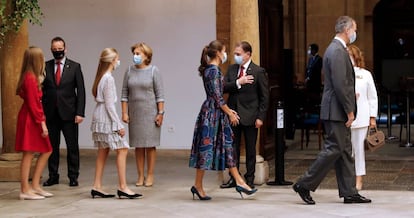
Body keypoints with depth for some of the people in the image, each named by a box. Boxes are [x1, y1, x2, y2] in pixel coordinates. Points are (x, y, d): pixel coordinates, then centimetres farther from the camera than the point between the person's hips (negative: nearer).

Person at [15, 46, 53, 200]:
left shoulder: (31, 77, 14)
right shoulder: (30, 78, -16)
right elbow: (32, 104, -18)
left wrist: (39, 83, 16)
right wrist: (42, 123, -18)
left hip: (34, 119, 10)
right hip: (30, 119, -10)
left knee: (46, 151, 13)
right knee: (29, 154, -5)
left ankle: (35, 186, 15)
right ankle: (25, 191, -1)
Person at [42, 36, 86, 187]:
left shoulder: (74, 67, 2)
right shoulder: (45, 66, 5)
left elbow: (80, 91, -1)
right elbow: (41, 90, 5)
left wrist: (80, 113, -8)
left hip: (68, 113, -1)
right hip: (50, 113, 1)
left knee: (72, 146, 2)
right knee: (52, 146, 7)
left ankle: (73, 177, 11)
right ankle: (53, 176, 16)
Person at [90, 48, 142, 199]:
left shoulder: (101, 77, 12)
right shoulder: (109, 78, -16)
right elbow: (109, 104, -18)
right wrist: (118, 125, -16)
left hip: (99, 117, 10)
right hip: (107, 118, -10)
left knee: (103, 151, 11)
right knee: (122, 150, -7)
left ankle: (97, 187, 12)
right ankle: (123, 188, -8)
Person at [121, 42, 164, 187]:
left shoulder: (153, 71, -2)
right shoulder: (130, 71, 6)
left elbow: (160, 93, -3)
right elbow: (124, 93, 7)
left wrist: (160, 113, -8)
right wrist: (124, 112, 1)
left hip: (150, 113, -3)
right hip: (134, 114, 3)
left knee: (150, 145, 1)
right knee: (138, 145, 6)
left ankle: (150, 176, 7)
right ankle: (140, 176, 12)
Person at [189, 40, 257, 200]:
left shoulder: (209, 69, 14)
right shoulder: (214, 70, -16)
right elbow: (218, 97, -18)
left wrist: (228, 110, 18)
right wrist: (230, 113, -11)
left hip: (217, 113, 10)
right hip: (212, 113, -10)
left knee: (227, 147, 9)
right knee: (207, 148, -3)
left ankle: (239, 182, 12)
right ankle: (198, 185, 5)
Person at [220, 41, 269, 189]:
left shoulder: (258, 72, -6)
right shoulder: (231, 69, 8)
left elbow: (264, 96, -5)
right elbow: (223, 88, -3)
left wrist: (260, 117, -10)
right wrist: (238, 82, -18)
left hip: (249, 116, -4)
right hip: (233, 114, 4)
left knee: (250, 149, 5)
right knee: (233, 148, 8)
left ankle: (249, 179, 14)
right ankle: (233, 178, 16)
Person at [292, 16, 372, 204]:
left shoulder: (337, 49, 17)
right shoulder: (337, 51, -16)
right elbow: (339, 85, -22)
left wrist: (349, 109, 18)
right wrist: (349, 110, -18)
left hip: (339, 111, 11)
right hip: (336, 111, -11)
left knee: (344, 151, 10)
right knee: (333, 149, -7)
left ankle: (349, 192, 14)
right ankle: (305, 185, 0)